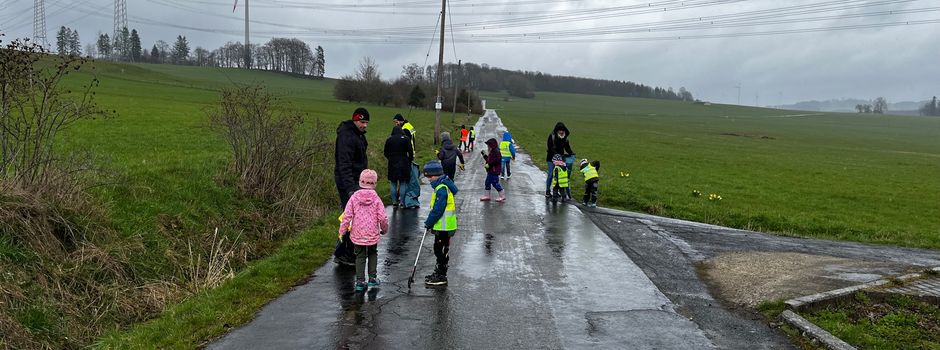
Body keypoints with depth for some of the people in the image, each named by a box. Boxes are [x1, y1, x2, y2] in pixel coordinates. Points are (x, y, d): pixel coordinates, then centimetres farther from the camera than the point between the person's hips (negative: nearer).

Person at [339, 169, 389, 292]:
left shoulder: (354, 197, -7)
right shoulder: (376, 198, -8)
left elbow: (347, 216, -8)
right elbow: (383, 217, -8)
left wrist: (342, 231, 3)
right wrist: (384, 229, 11)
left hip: (357, 235, 0)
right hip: (373, 235, 0)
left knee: (360, 256, 13)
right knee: (373, 254, 22)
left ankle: (360, 281, 10)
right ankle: (372, 278, 20)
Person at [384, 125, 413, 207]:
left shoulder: (389, 140, 4)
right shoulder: (406, 139, -2)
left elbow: (386, 153, 7)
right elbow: (410, 151, -6)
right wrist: (410, 160, 9)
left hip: (392, 164, 2)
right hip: (404, 163, -2)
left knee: (394, 184, 10)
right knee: (403, 183, 4)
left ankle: (394, 201, 10)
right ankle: (402, 202, 4)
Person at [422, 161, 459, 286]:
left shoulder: (441, 189, -22)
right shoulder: (442, 186, 12)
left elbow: (437, 210, -23)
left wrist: (429, 222, -12)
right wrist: (430, 222, 16)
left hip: (443, 227, -10)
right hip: (442, 226, 10)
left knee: (440, 250, -1)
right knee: (439, 250, 19)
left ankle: (441, 277, 8)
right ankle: (439, 273, 31)